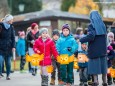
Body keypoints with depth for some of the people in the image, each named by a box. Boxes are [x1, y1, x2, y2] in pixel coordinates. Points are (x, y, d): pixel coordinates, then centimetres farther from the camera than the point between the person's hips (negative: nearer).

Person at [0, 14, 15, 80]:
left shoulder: (11, 27, 6)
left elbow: (13, 37, 4)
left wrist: (13, 46, -5)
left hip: (9, 48, 3)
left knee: (8, 62, 5)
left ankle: (8, 75, 14)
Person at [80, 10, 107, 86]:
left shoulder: (91, 25, -10)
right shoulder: (103, 25, 8)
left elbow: (91, 36, -23)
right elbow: (105, 36, 13)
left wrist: (81, 40, -15)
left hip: (94, 49, -5)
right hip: (103, 49, 5)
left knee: (94, 65, 2)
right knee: (103, 64, 11)